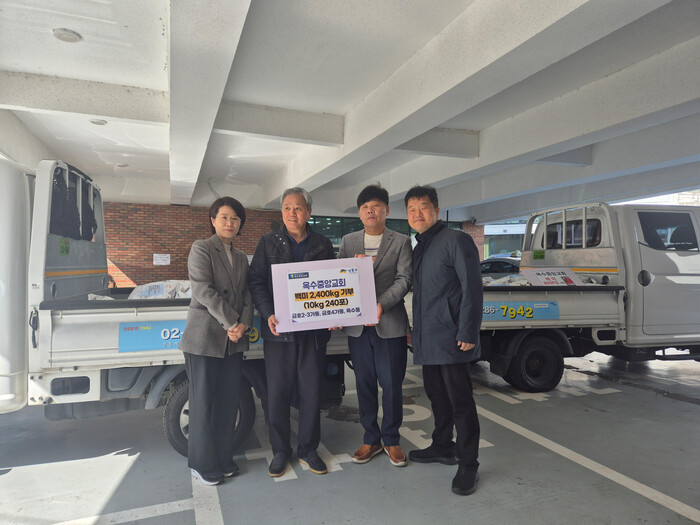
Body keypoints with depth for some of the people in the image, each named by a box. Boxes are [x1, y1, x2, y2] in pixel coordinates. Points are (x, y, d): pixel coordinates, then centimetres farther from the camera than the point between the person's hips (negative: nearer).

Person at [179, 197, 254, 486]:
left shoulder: (241, 258, 16)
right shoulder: (201, 248, -3)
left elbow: (247, 295, 10)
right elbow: (204, 290, -14)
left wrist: (244, 324, -8)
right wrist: (231, 323, -15)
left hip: (234, 341, 6)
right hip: (205, 339, -6)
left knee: (229, 402, 10)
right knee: (204, 402, 4)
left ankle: (223, 459, 26)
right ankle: (202, 464, 19)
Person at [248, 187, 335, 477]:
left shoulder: (323, 244, 9)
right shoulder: (268, 242, 6)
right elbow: (256, 281, 1)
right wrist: (268, 314, -14)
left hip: (314, 331, 1)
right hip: (278, 329, -1)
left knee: (312, 392, 8)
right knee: (277, 392, 6)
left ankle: (308, 450, 25)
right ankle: (280, 451, 24)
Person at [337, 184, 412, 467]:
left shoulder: (401, 241, 3)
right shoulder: (348, 241, 11)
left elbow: (404, 279, -7)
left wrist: (381, 304, -20)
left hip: (390, 324, -3)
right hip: (357, 325, 3)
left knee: (391, 385, 5)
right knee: (364, 385, 11)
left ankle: (391, 440, 24)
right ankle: (371, 439, 27)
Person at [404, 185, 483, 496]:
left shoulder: (456, 241, -8)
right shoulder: (418, 249, 16)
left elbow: (472, 289, -14)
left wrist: (468, 334, -18)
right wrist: (414, 330, 17)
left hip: (450, 338, -8)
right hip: (427, 339, 8)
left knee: (460, 400, -1)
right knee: (436, 395, 17)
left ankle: (468, 464, 12)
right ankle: (442, 448, 33)